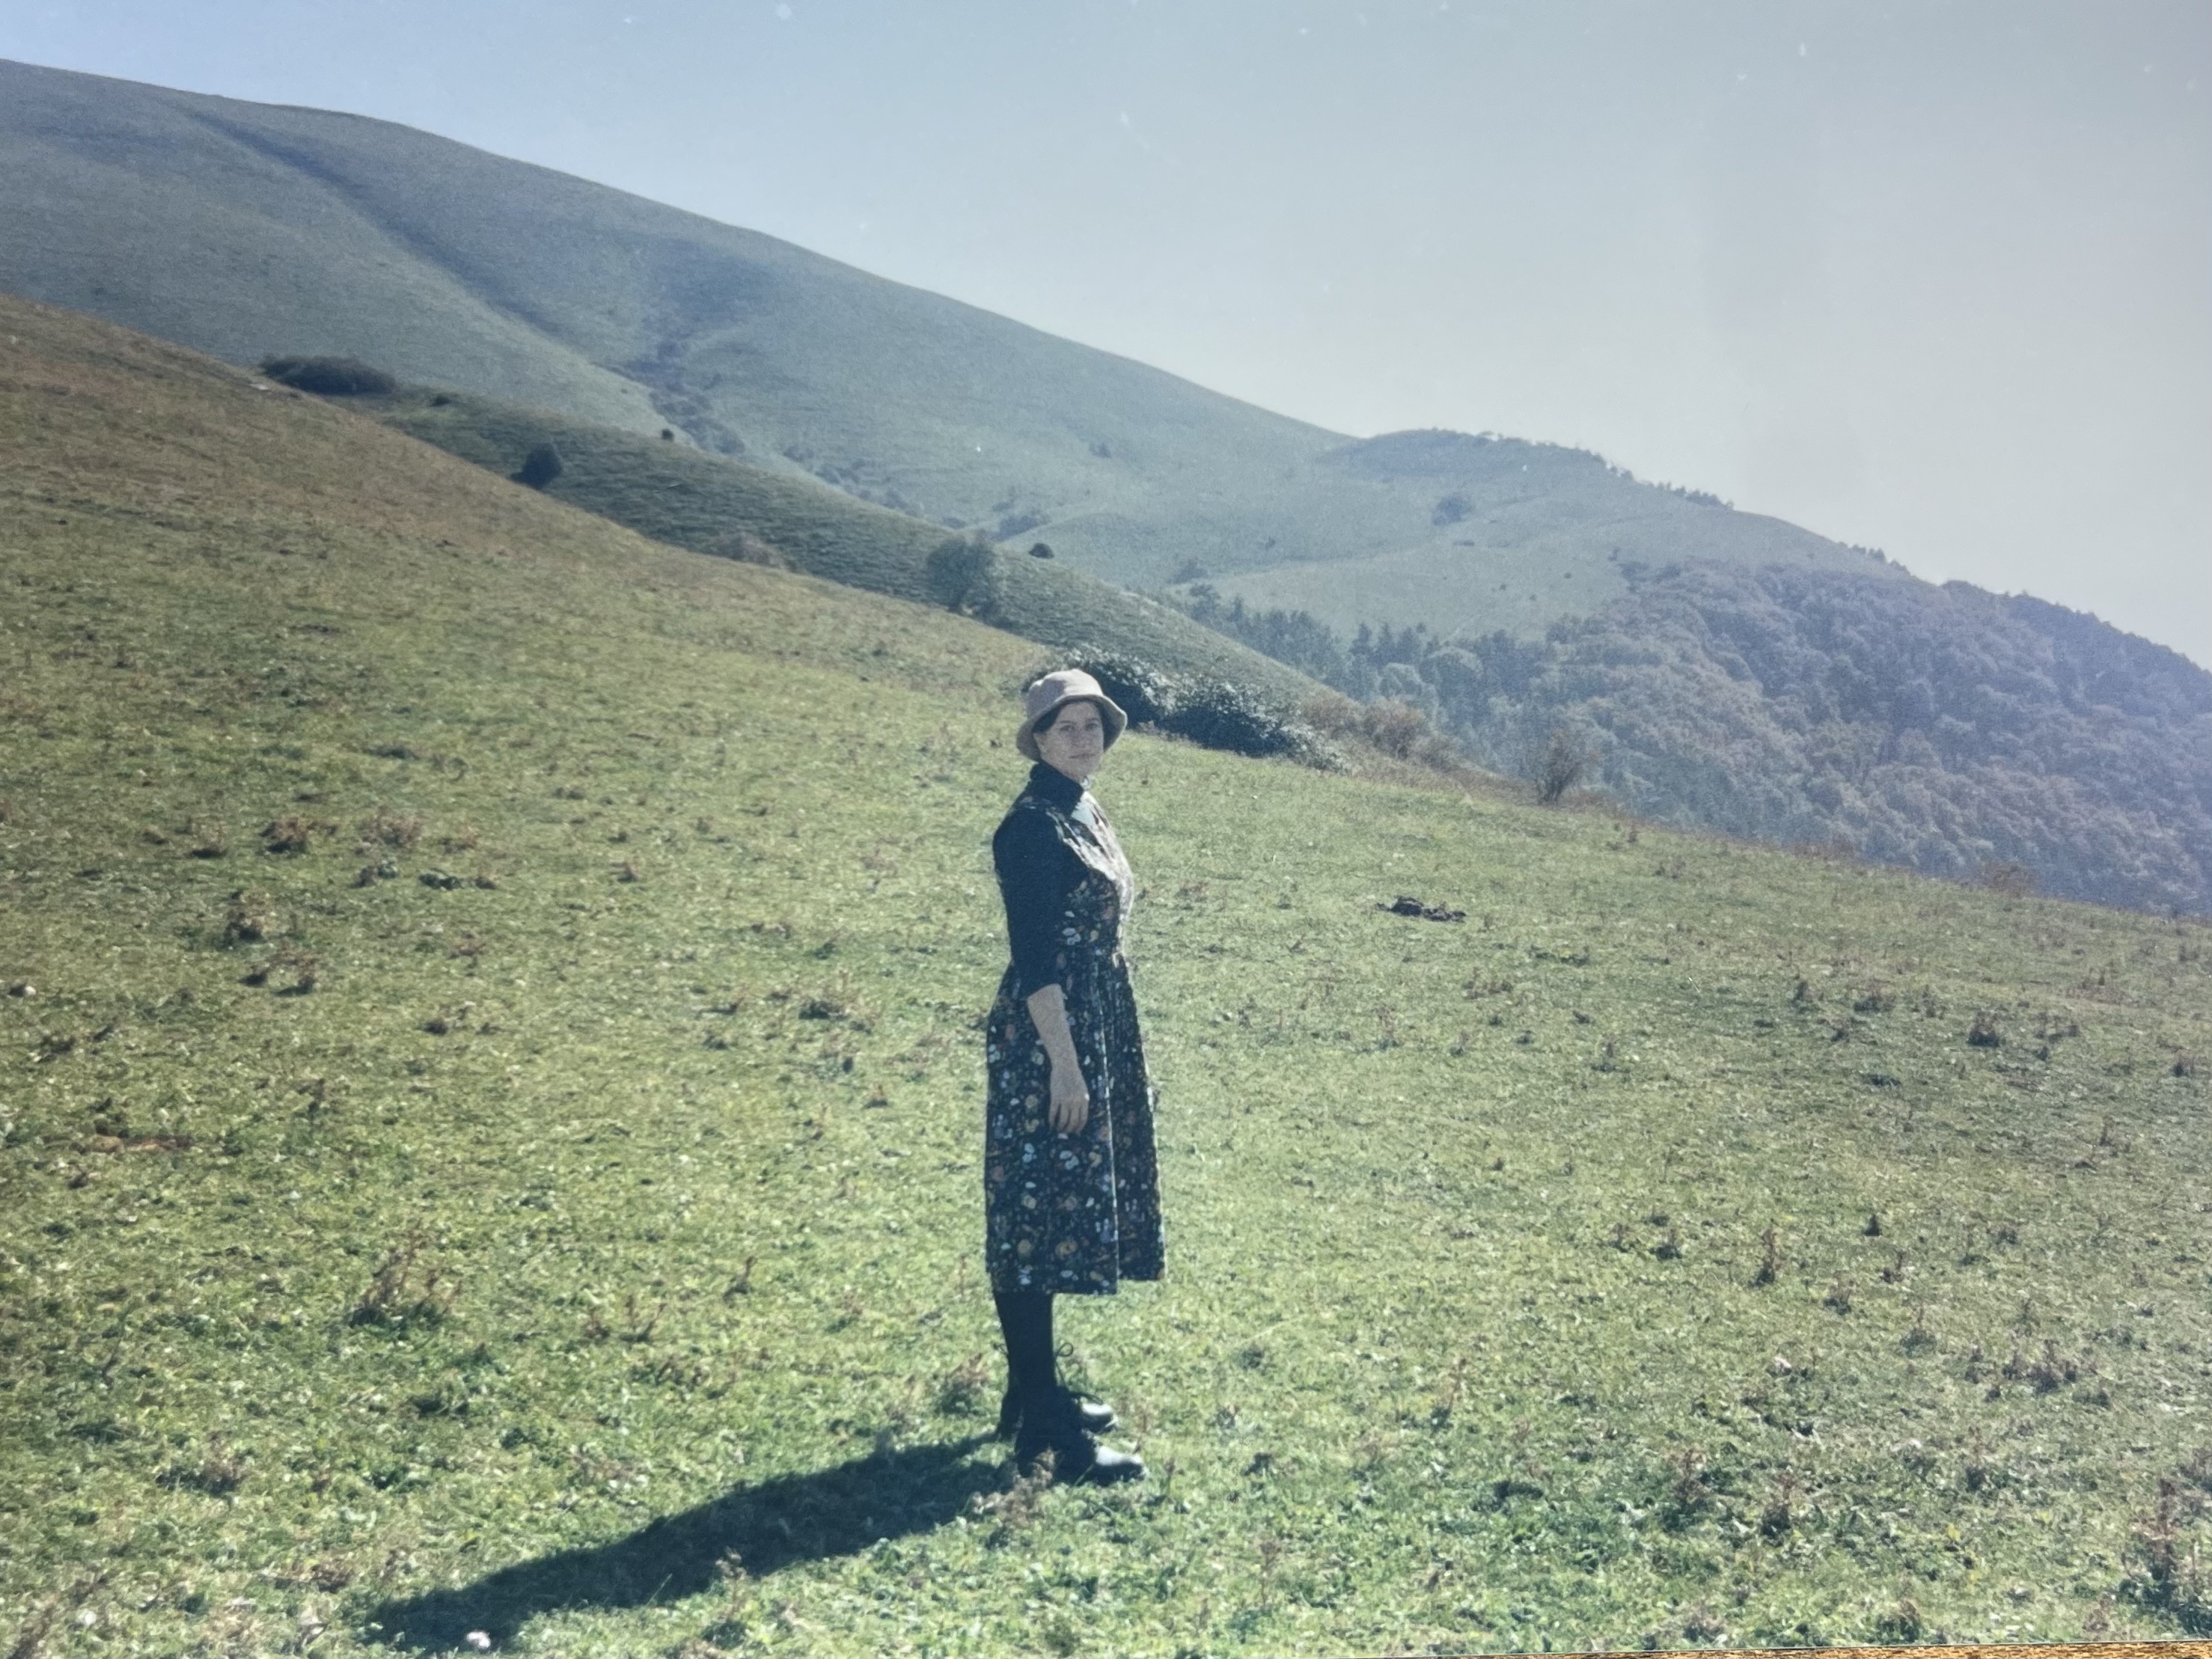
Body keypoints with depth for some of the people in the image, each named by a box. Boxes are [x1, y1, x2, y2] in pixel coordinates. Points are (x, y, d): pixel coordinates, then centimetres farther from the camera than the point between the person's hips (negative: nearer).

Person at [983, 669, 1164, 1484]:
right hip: (1043, 1046, -10)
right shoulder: (1032, 824, -15)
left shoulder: (1086, 814, 14)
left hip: (1097, 1033, 10)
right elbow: (1033, 957, -19)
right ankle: (1043, 1428, -1)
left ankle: (1035, 1393, 27)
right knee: (1038, 1221, -5)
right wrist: (1064, 1064, -22)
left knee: (1056, 1219, 16)